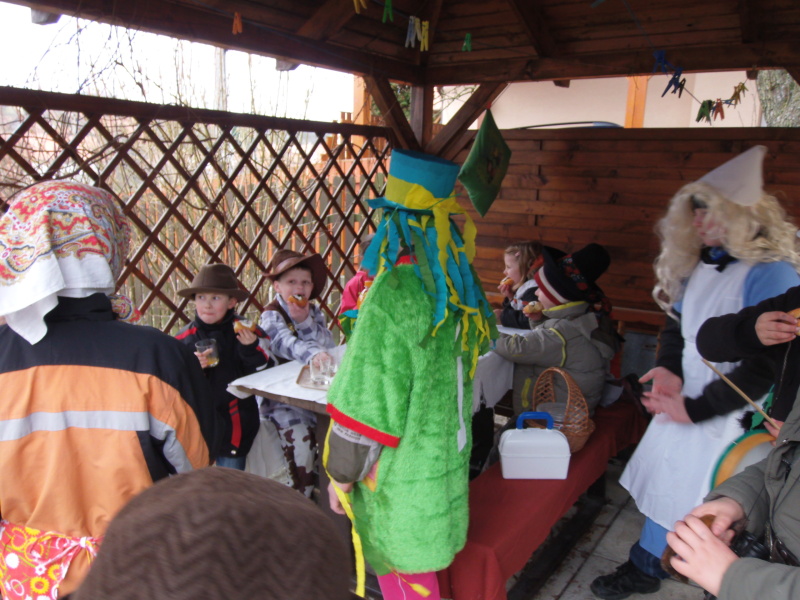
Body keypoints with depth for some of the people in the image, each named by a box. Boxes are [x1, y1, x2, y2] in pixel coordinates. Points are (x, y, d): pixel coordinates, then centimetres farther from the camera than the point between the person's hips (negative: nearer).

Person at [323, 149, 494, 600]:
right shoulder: (459, 285, -4)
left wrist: (341, 475, -9)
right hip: (448, 455, 7)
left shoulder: (394, 294, -26)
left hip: (403, 468, -7)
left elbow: (365, 401, -21)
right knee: (423, 561, 25)